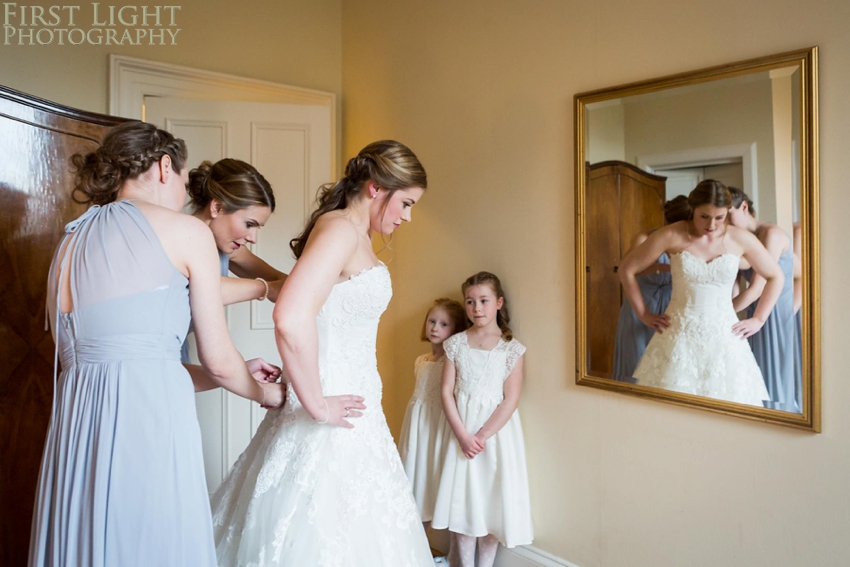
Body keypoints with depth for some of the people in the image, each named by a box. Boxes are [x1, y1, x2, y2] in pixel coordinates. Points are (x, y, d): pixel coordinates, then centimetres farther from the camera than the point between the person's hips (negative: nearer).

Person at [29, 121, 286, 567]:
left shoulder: (70, 243, 18)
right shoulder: (187, 231, -1)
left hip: (74, 428, 7)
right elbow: (218, 360, 1)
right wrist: (263, 393, 22)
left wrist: (238, 376, 26)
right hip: (150, 422, -7)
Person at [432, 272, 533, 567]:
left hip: (496, 430, -2)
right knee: (461, 498, 7)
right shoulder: (456, 344, 1)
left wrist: (482, 436, -15)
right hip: (461, 432, 2)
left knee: (491, 499, 6)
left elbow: (510, 400, -9)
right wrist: (463, 436, -12)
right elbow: (447, 391, -3)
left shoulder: (511, 348, -5)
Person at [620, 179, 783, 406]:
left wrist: (758, 319, 6)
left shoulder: (741, 239, -1)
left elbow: (775, 277, 13)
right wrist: (643, 314, 1)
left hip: (723, 336, 1)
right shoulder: (672, 236, -7)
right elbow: (627, 269, 0)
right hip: (680, 335, -1)